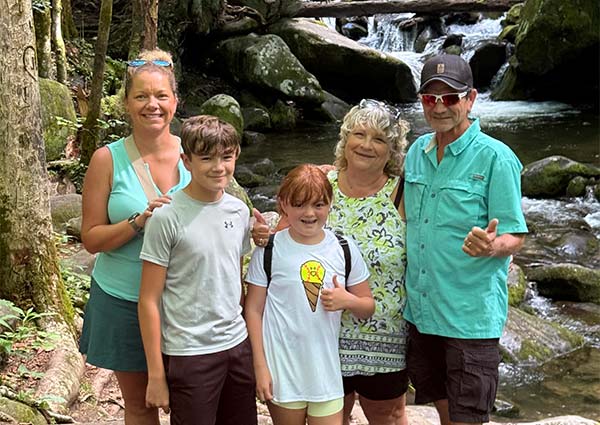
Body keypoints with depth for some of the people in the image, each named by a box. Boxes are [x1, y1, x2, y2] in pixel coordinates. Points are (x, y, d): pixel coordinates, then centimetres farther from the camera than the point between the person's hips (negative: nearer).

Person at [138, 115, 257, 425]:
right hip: (189, 353, -5)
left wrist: (250, 338, 13)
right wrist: (156, 375, -10)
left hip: (238, 345, 5)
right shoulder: (167, 218, -13)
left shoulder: (239, 211, 4)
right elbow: (149, 300, -10)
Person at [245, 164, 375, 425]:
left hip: (326, 370, 2)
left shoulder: (345, 249, 2)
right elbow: (253, 309, -1)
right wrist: (260, 367, -5)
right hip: (282, 371, -2)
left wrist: (348, 300, -12)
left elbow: (368, 307, 10)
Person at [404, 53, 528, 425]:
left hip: (470, 316, -6)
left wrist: (490, 245, -33)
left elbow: (515, 238, -13)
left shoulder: (496, 158, -12)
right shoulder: (417, 151, 6)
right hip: (420, 310, 6)